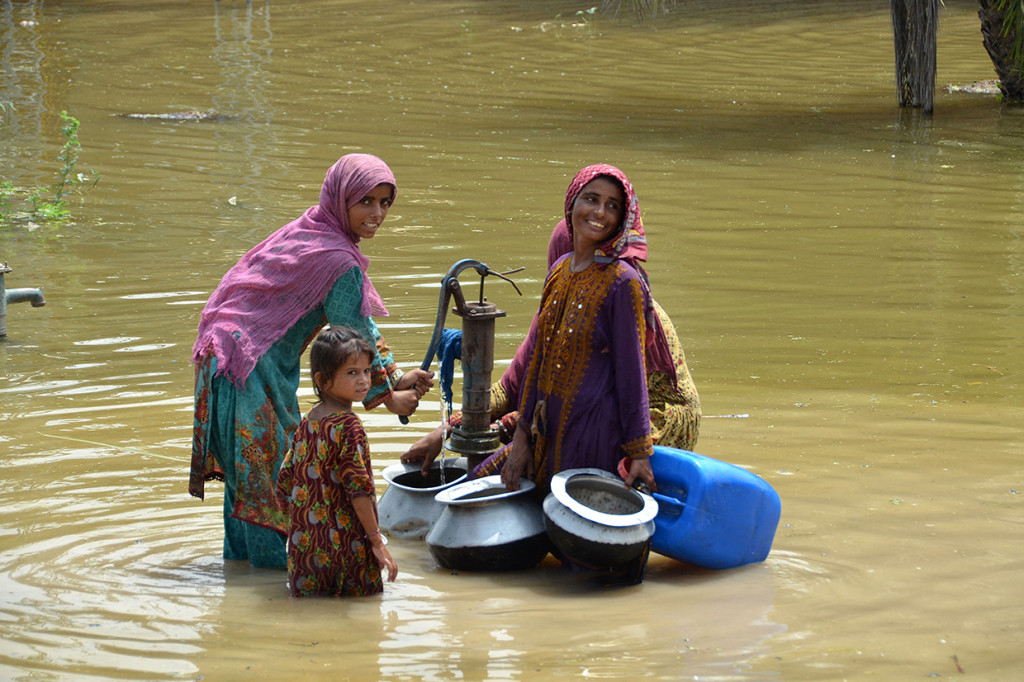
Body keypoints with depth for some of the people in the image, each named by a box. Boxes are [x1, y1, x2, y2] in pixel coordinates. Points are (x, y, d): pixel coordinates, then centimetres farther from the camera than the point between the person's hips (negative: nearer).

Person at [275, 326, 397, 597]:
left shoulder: (305, 424, 10)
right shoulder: (348, 426, -12)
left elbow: (284, 488, 15)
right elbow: (358, 488, -15)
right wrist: (377, 541, -9)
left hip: (303, 545, 7)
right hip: (346, 547, -7)